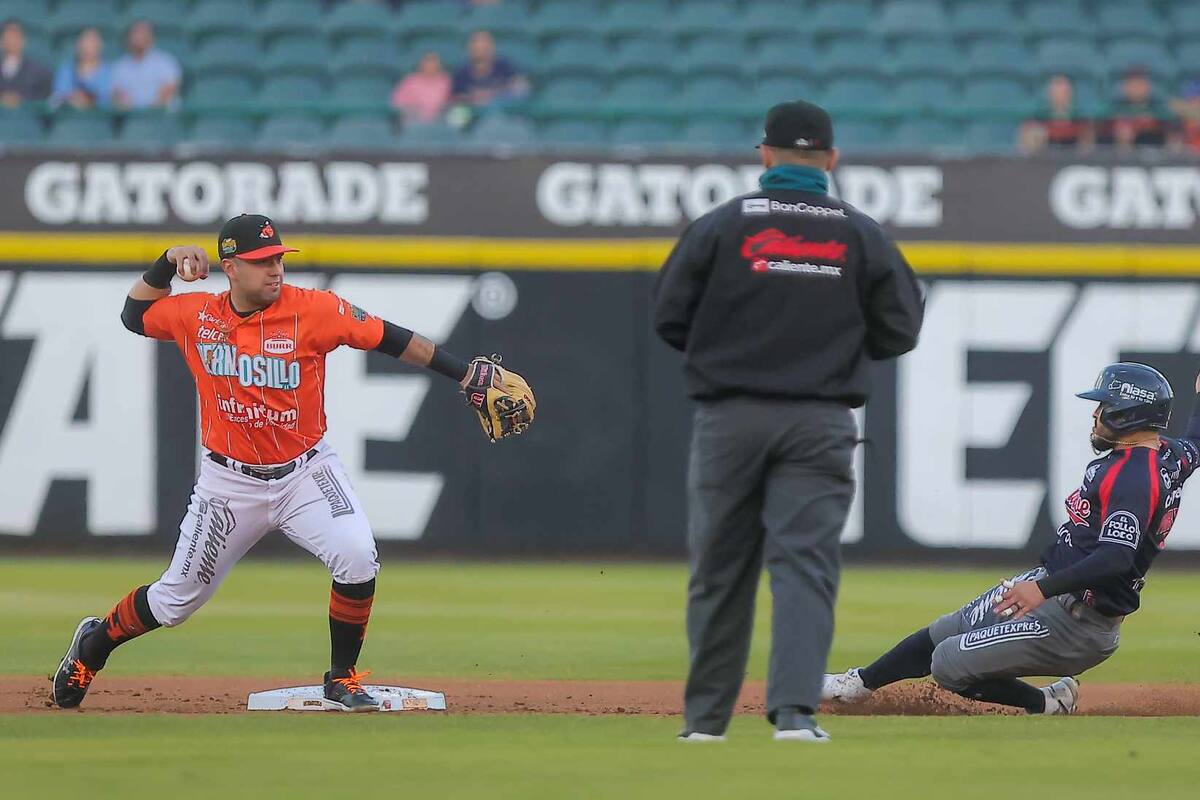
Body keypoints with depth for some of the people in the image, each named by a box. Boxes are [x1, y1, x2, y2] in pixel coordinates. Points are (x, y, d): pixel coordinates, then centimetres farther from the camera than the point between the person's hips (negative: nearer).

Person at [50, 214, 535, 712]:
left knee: (357, 555, -27)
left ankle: (342, 680, -7)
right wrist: (167, 264, -4)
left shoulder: (313, 311, -14)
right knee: (177, 600, 8)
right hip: (230, 482, 1)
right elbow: (134, 315, 13)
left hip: (305, 474, -1)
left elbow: (390, 339, -13)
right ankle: (95, 643, 39)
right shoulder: (197, 317, -4)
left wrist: (468, 376, -18)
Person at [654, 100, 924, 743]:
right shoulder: (862, 235, 3)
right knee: (805, 563, -4)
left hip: (730, 418, 0)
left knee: (719, 568, 9)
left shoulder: (721, 226, -1)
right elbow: (900, 329, 5)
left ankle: (706, 714, 16)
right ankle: (794, 708, -19)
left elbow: (669, 317, 0)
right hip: (820, 420, 0)